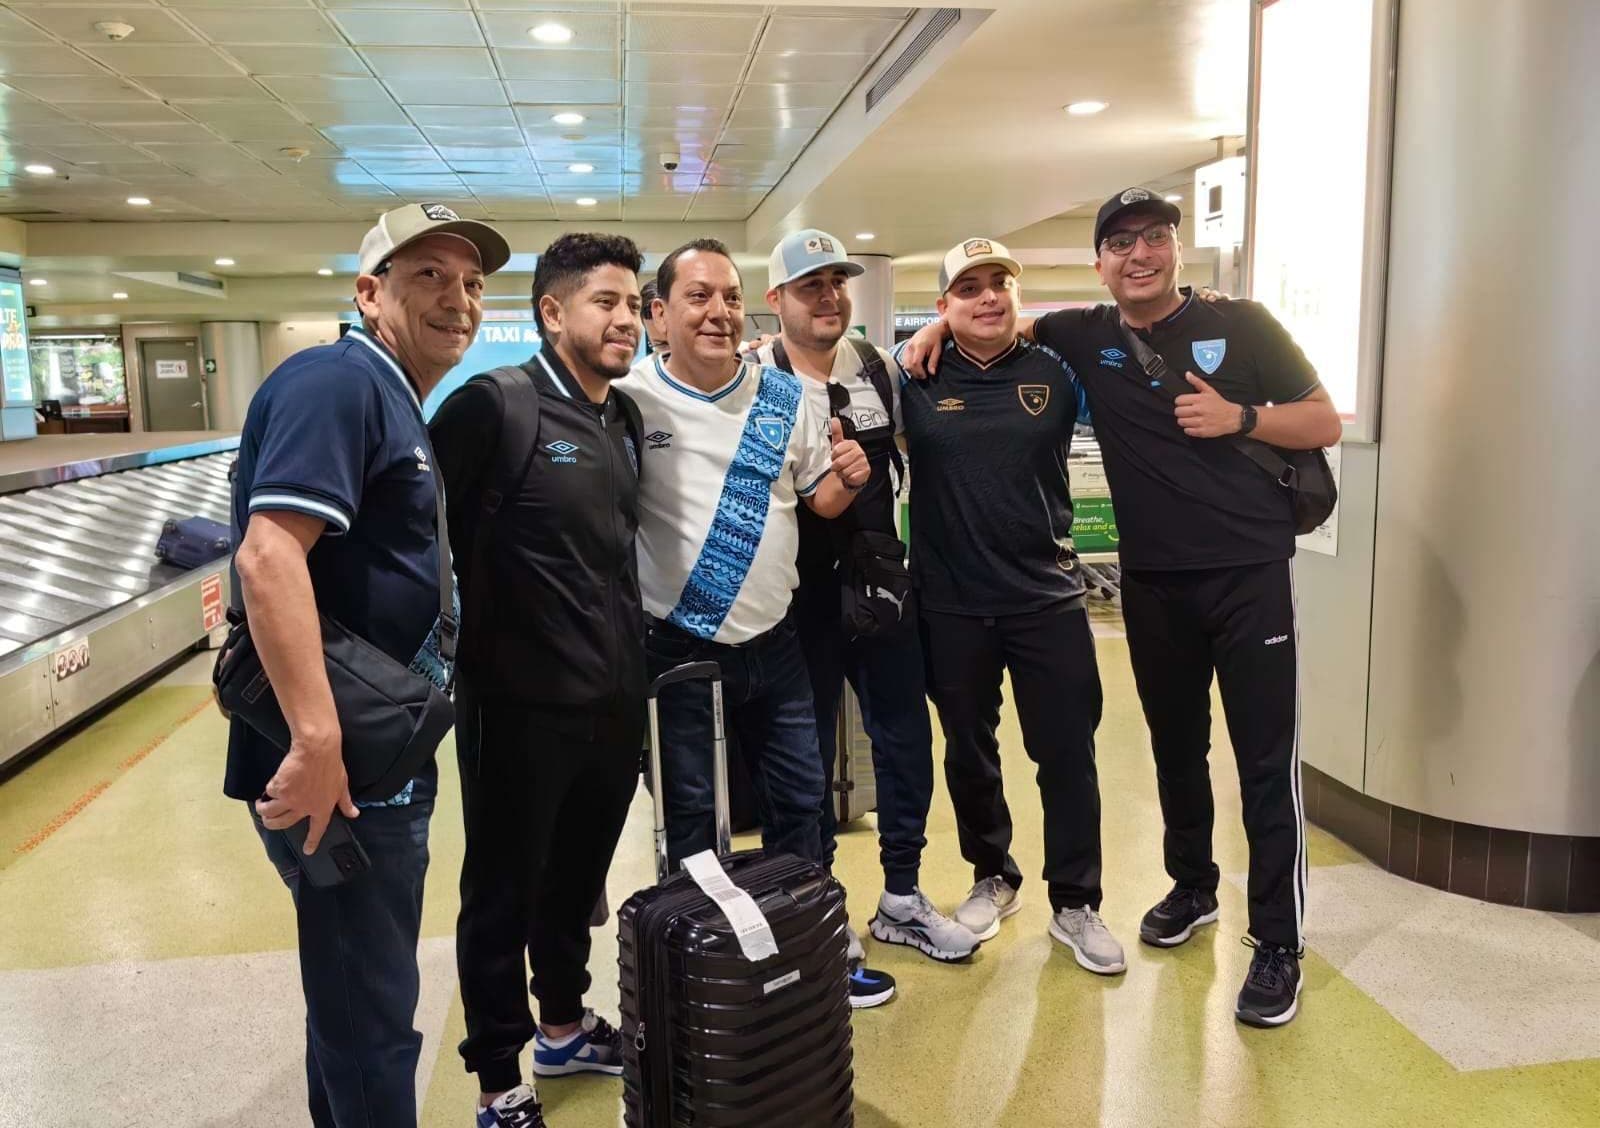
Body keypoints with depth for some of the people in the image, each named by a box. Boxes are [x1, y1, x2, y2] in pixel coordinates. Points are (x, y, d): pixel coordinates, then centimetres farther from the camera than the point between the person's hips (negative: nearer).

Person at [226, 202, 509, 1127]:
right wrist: (317, 738, -32)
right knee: (370, 1006, 3)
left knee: (358, 986, 23)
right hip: (343, 758, -10)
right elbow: (270, 553, -28)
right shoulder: (337, 381, -15)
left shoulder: (396, 404, 15)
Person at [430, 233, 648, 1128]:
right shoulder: (494, 405, -14)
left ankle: (565, 1027, 43)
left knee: (578, 880, 22)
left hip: (615, 700, 7)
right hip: (524, 701, -7)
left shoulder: (626, 420, 10)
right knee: (504, 892, 9)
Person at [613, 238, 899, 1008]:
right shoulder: (629, 401, -11)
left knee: (799, 803, 16)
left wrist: (847, 479, -10)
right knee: (689, 821, 9)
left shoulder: (786, 398, 2)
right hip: (675, 647, -4)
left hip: (772, 640, 5)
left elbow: (818, 500, 10)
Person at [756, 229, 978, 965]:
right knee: (809, 752, 8)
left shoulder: (882, 369, 5)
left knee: (906, 737, 9)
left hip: (877, 583, 4)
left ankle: (901, 898, 26)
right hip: (799, 595, -4)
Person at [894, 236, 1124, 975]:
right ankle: (993, 877, 36)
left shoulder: (1057, 372, 0)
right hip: (951, 605, 0)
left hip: (1047, 598, 0)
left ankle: (1075, 904, 22)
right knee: (969, 752, 15)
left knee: (1067, 754, 5)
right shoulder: (915, 382, -2)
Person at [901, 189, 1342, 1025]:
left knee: (1266, 757, -1)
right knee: (1175, 745, 17)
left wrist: (1239, 417, -16)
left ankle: (1278, 945, 10)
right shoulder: (1084, 337, 4)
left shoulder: (1240, 324, -2)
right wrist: (936, 331, -1)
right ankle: (1192, 887, 38)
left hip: (1247, 571, -3)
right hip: (1151, 581, 3)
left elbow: (1325, 425, 1)